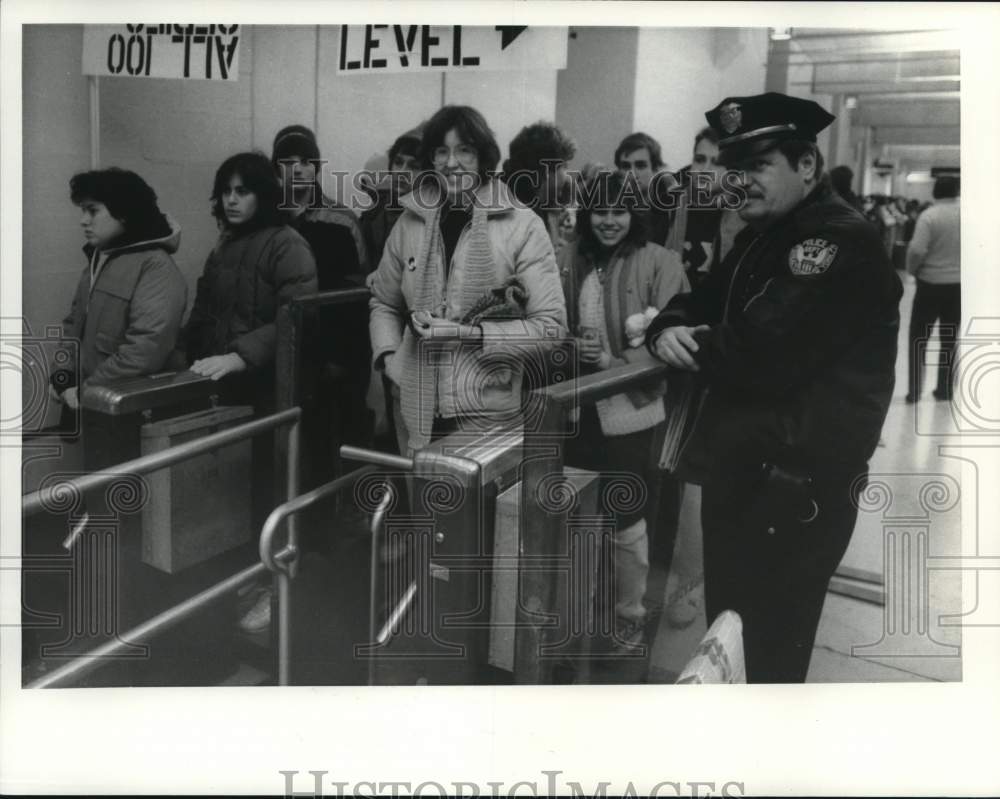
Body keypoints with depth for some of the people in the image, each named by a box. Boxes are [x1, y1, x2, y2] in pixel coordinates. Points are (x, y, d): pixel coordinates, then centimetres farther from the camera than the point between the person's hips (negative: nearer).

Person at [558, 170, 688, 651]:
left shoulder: (660, 263, -9)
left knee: (626, 522, 8)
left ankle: (629, 612, 29)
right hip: (577, 409, 5)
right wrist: (573, 347, -11)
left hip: (632, 412, -4)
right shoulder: (570, 261, 3)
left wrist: (612, 361, -23)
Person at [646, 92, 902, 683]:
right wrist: (669, 328, -7)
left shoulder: (845, 244, -17)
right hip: (740, 470, 9)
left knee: (767, 654, 1)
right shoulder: (763, 235, 15)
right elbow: (704, 301, 16)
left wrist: (691, 347, -9)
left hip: (795, 486, -9)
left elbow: (762, 357, -26)